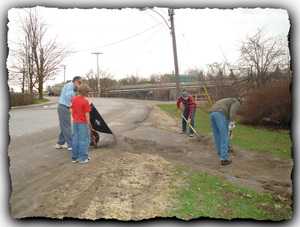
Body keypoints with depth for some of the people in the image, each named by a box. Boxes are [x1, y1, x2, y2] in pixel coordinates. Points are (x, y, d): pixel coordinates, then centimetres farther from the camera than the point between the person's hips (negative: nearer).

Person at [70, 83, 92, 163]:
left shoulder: (73, 99, 2)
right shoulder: (85, 101, -18)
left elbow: (71, 110, 7)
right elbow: (87, 114, -16)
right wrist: (88, 123, -4)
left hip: (75, 122, 6)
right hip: (83, 123, -6)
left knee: (75, 139, 13)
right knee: (84, 140, 3)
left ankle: (74, 157, 20)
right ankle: (83, 158, 8)